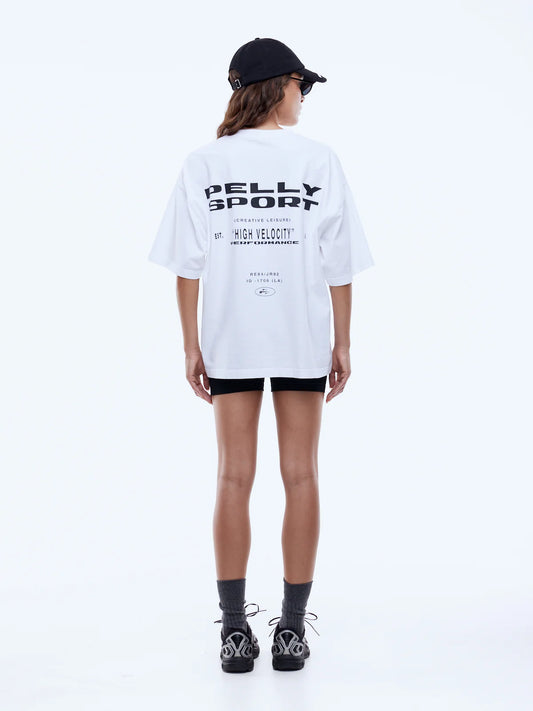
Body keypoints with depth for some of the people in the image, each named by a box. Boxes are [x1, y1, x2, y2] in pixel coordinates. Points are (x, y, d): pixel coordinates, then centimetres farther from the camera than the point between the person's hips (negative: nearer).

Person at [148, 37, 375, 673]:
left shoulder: (204, 163, -1)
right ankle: (292, 628, 11)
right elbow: (338, 265, -3)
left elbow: (187, 265, -2)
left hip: (229, 340, 1)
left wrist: (191, 346, 4)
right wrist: (342, 343, 5)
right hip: (302, 336, 0)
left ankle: (235, 630, 7)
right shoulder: (319, 159, -3)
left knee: (234, 479, 5)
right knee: (300, 476, 6)